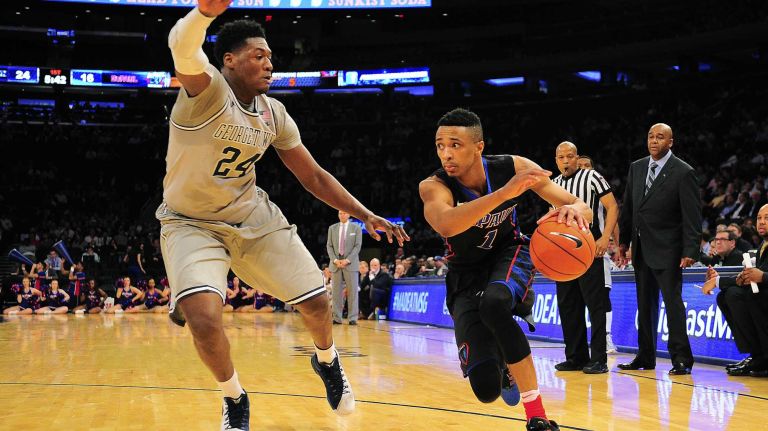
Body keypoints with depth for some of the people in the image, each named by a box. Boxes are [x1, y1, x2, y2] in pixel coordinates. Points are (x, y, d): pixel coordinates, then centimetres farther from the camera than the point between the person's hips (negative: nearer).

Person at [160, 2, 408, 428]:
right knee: (204, 318, -27)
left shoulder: (274, 114, -1)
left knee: (316, 301, 3)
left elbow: (312, 175, 8)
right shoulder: (207, 88, -20)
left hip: (253, 216, 5)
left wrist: (366, 215, 1)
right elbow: (183, 48, -44)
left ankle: (327, 360, 40)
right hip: (191, 222, -5)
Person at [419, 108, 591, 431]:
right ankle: (506, 369, 28)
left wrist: (575, 210, -43)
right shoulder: (433, 186, -25)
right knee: (486, 387, -14)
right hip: (467, 275, 0)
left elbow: (581, 208, -18)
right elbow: (445, 224, -49)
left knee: (494, 302, -39)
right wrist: (505, 192, -58)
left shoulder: (512, 167, -19)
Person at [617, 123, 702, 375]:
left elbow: (692, 215, -12)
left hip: (667, 250, -6)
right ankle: (645, 358, 18)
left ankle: (681, 359, -3)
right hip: (641, 249, 6)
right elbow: (628, 207, 15)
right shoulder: (636, 168, 9)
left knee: (672, 302, -7)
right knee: (645, 305, 11)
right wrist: (623, 241, 12)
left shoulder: (683, 173, -9)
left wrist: (690, 251, -18)